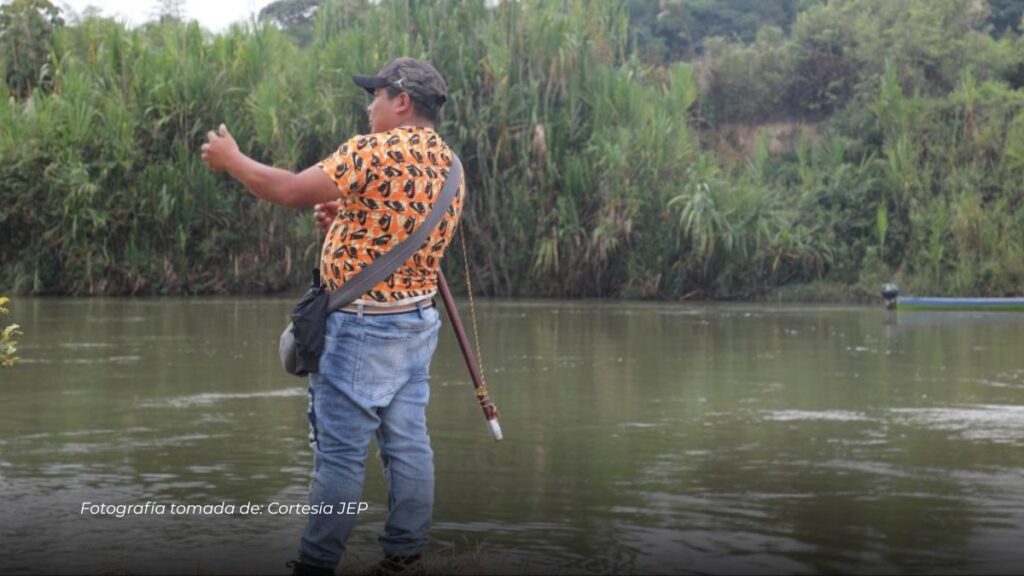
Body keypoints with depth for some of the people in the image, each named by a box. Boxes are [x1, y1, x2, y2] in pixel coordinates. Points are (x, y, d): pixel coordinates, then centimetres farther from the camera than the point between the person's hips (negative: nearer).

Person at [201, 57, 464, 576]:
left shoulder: (375, 150, -16)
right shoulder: (449, 165, 10)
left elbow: (289, 191, -17)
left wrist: (231, 159, -2)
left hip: (365, 326, -8)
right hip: (418, 320, 8)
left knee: (339, 451, -1)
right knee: (408, 443, 10)